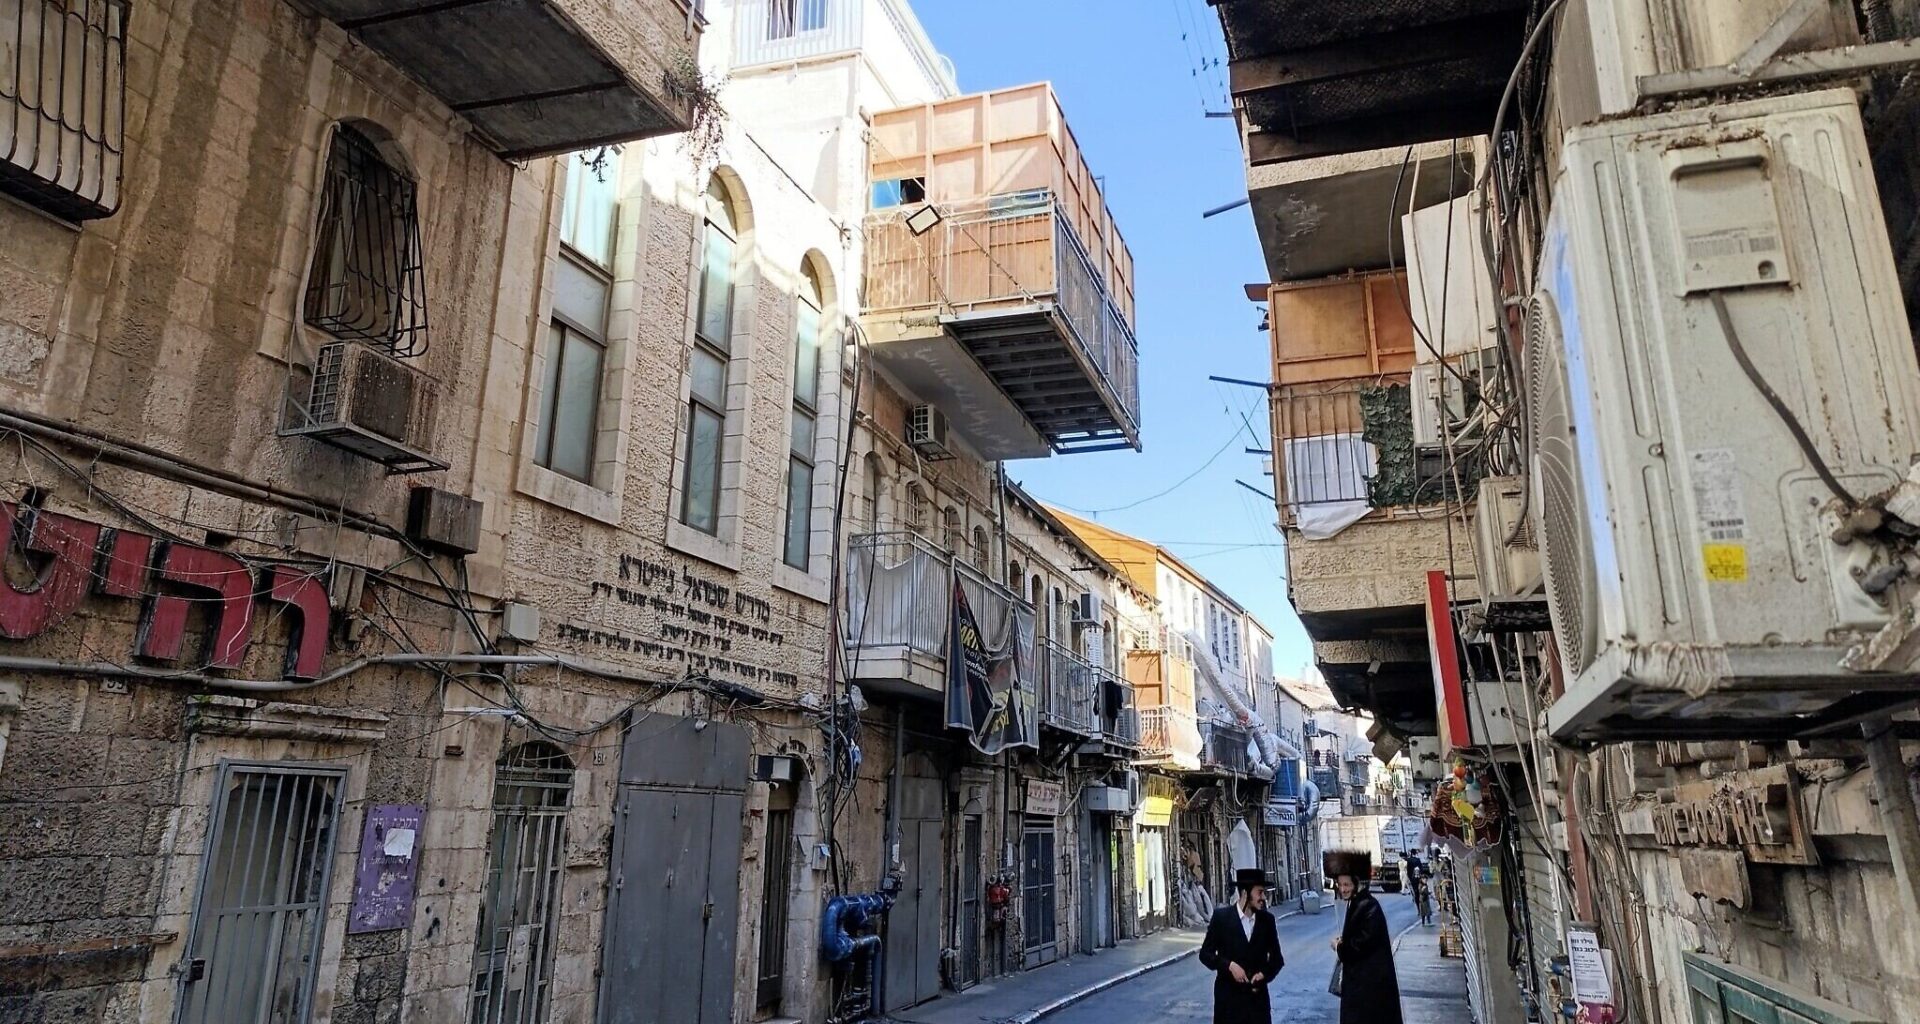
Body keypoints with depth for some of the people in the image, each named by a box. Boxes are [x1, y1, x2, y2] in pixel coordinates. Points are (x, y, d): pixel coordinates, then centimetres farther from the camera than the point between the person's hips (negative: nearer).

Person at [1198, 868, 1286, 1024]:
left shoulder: (1267, 920, 3)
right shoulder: (1221, 916, -6)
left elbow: (1277, 958, 11)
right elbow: (1205, 953, -3)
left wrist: (1264, 974, -8)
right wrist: (1229, 965, -19)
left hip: (1258, 997, 3)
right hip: (1228, 997, -2)